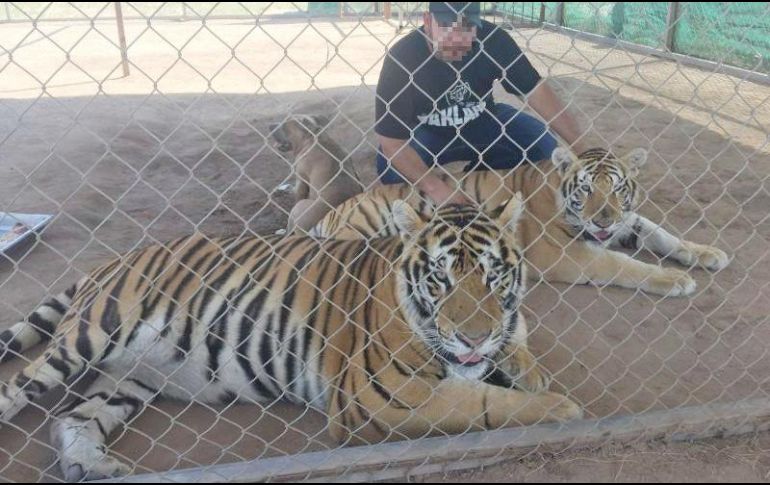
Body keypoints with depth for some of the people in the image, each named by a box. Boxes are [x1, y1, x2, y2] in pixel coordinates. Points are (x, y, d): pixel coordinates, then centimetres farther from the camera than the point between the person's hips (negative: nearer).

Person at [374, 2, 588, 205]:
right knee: (392, 170, -32)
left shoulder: (492, 39, -23)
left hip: (481, 122, 3)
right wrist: (435, 188, -33)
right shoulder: (402, 57, -30)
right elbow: (392, 141, -28)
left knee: (543, 145, -13)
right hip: (425, 131, -3)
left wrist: (582, 150, -19)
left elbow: (536, 91, -16)